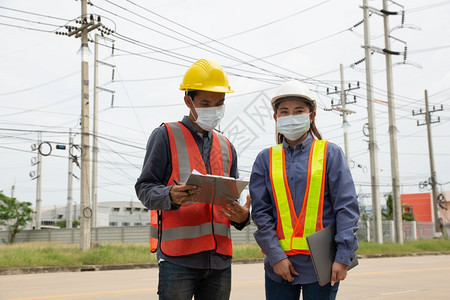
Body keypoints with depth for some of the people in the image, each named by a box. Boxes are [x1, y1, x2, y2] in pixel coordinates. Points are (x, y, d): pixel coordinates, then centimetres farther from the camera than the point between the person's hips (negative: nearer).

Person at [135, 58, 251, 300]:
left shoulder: (226, 147, 19)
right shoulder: (165, 136, 3)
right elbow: (144, 188, -3)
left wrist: (241, 216, -3)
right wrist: (171, 196, -25)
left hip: (219, 258, 5)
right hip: (178, 257, -5)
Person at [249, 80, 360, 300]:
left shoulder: (330, 153, 3)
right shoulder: (266, 159, 6)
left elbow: (347, 207, -2)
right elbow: (260, 212, 3)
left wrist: (343, 257, -9)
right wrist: (276, 256, -8)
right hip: (279, 265, 2)